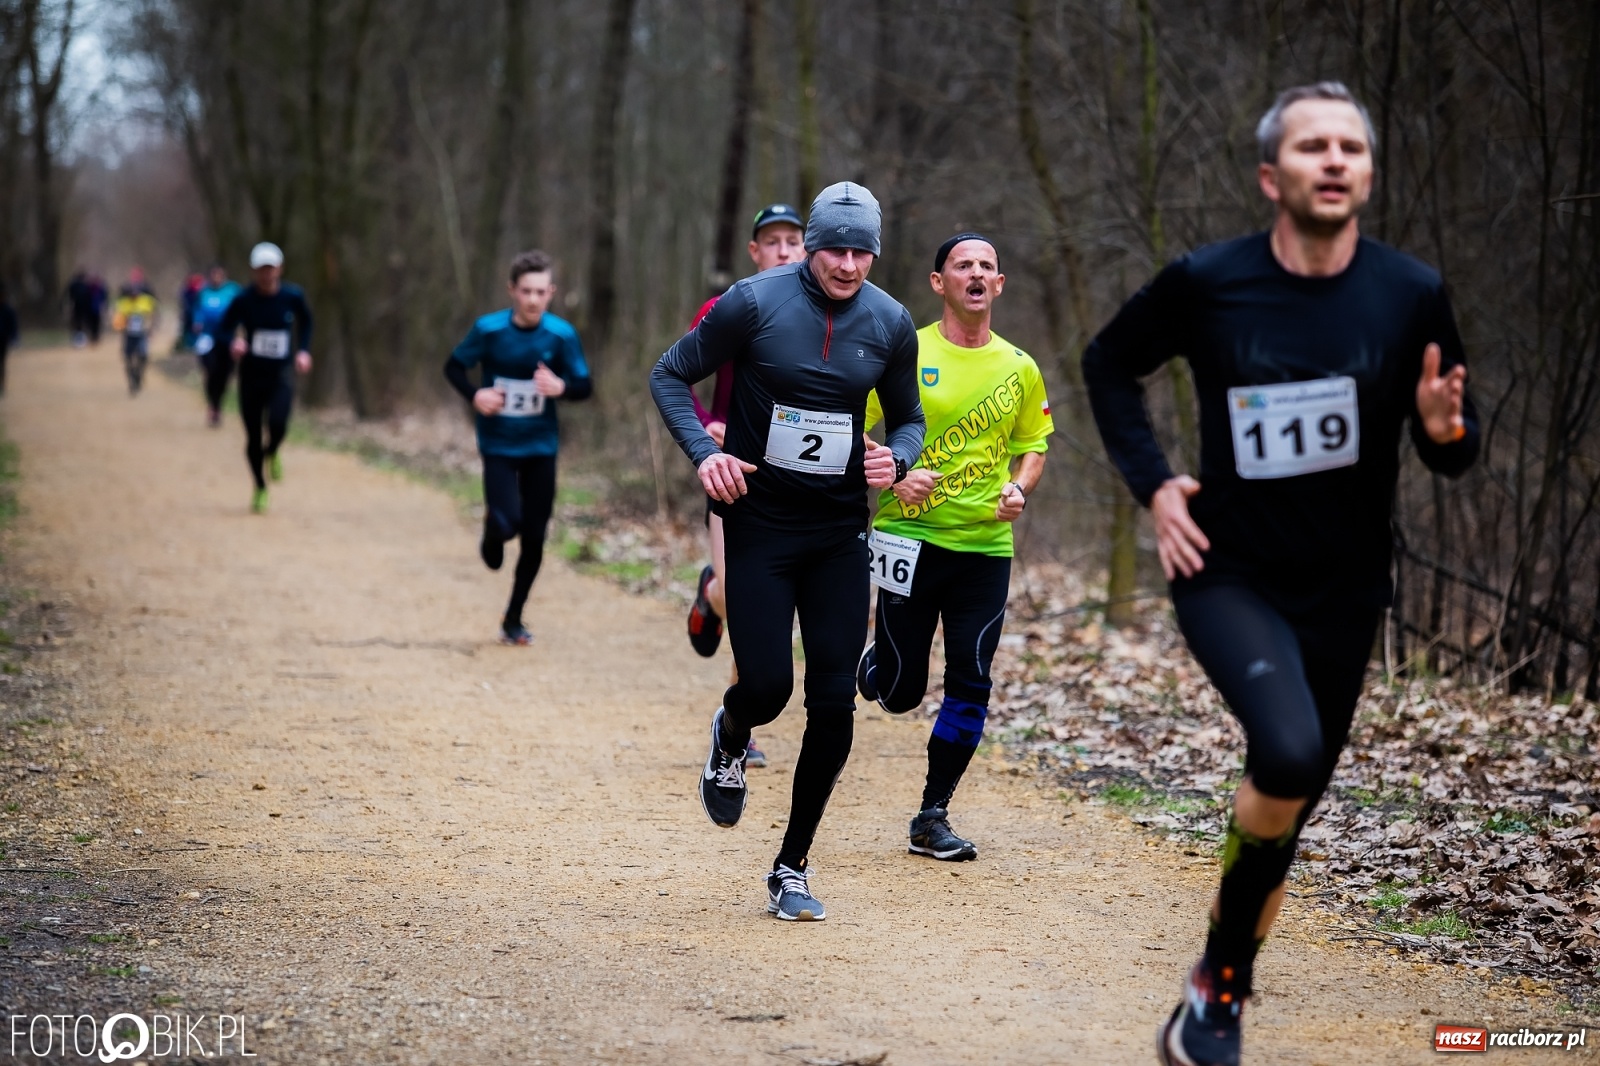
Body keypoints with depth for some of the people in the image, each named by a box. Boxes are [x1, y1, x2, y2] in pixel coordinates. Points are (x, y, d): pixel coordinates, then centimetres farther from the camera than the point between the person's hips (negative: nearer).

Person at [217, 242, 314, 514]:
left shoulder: (293, 296, -3)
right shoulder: (243, 300, -7)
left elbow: (306, 321, 16)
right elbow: (223, 329, -2)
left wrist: (303, 350, 5)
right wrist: (233, 342, -25)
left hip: (280, 376, 0)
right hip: (251, 376, 0)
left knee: (277, 424, -25)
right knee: (253, 437, 3)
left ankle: (272, 453, 11)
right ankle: (260, 487, 25)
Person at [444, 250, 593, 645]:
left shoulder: (562, 335, -9)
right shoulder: (488, 329, -12)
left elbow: (585, 386, -1)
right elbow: (453, 366, 2)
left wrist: (561, 387, -24)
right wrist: (474, 395, -17)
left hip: (541, 447, 2)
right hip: (498, 445, -2)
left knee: (534, 539, 5)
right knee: (506, 523, -20)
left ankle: (513, 619, 23)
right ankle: (492, 532, 19)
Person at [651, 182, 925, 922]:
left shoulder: (889, 324, 0)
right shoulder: (755, 303, -10)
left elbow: (908, 417, 13)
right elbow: (670, 375, -1)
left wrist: (898, 458, -10)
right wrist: (703, 451, -17)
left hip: (839, 533, 3)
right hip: (758, 523, -3)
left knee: (834, 703, -3)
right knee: (766, 686, -12)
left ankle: (792, 869, 12)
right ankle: (730, 739, 29)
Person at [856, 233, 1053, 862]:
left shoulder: (1020, 368, 7)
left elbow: (1033, 445, 17)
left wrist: (1019, 489, -3)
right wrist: (895, 476, -18)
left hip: (986, 546, 3)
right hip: (911, 537, -3)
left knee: (970, 687, -3)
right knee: (901, 692, 0)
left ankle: (933, 817, 9)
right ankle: (873, 664, 38)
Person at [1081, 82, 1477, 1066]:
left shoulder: (1411, 295, -8)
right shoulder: (1208, 284, -11)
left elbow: (1457, 448, 2)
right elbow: (1110, 364, 8)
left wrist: (1445, 429, -22)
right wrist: (1151, 482, -3)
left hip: (1343, 594, 3)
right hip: (1230, 578, -3)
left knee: (1291, 796, 13)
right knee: (1290, 754, -28)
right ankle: (1218, 978, -8)